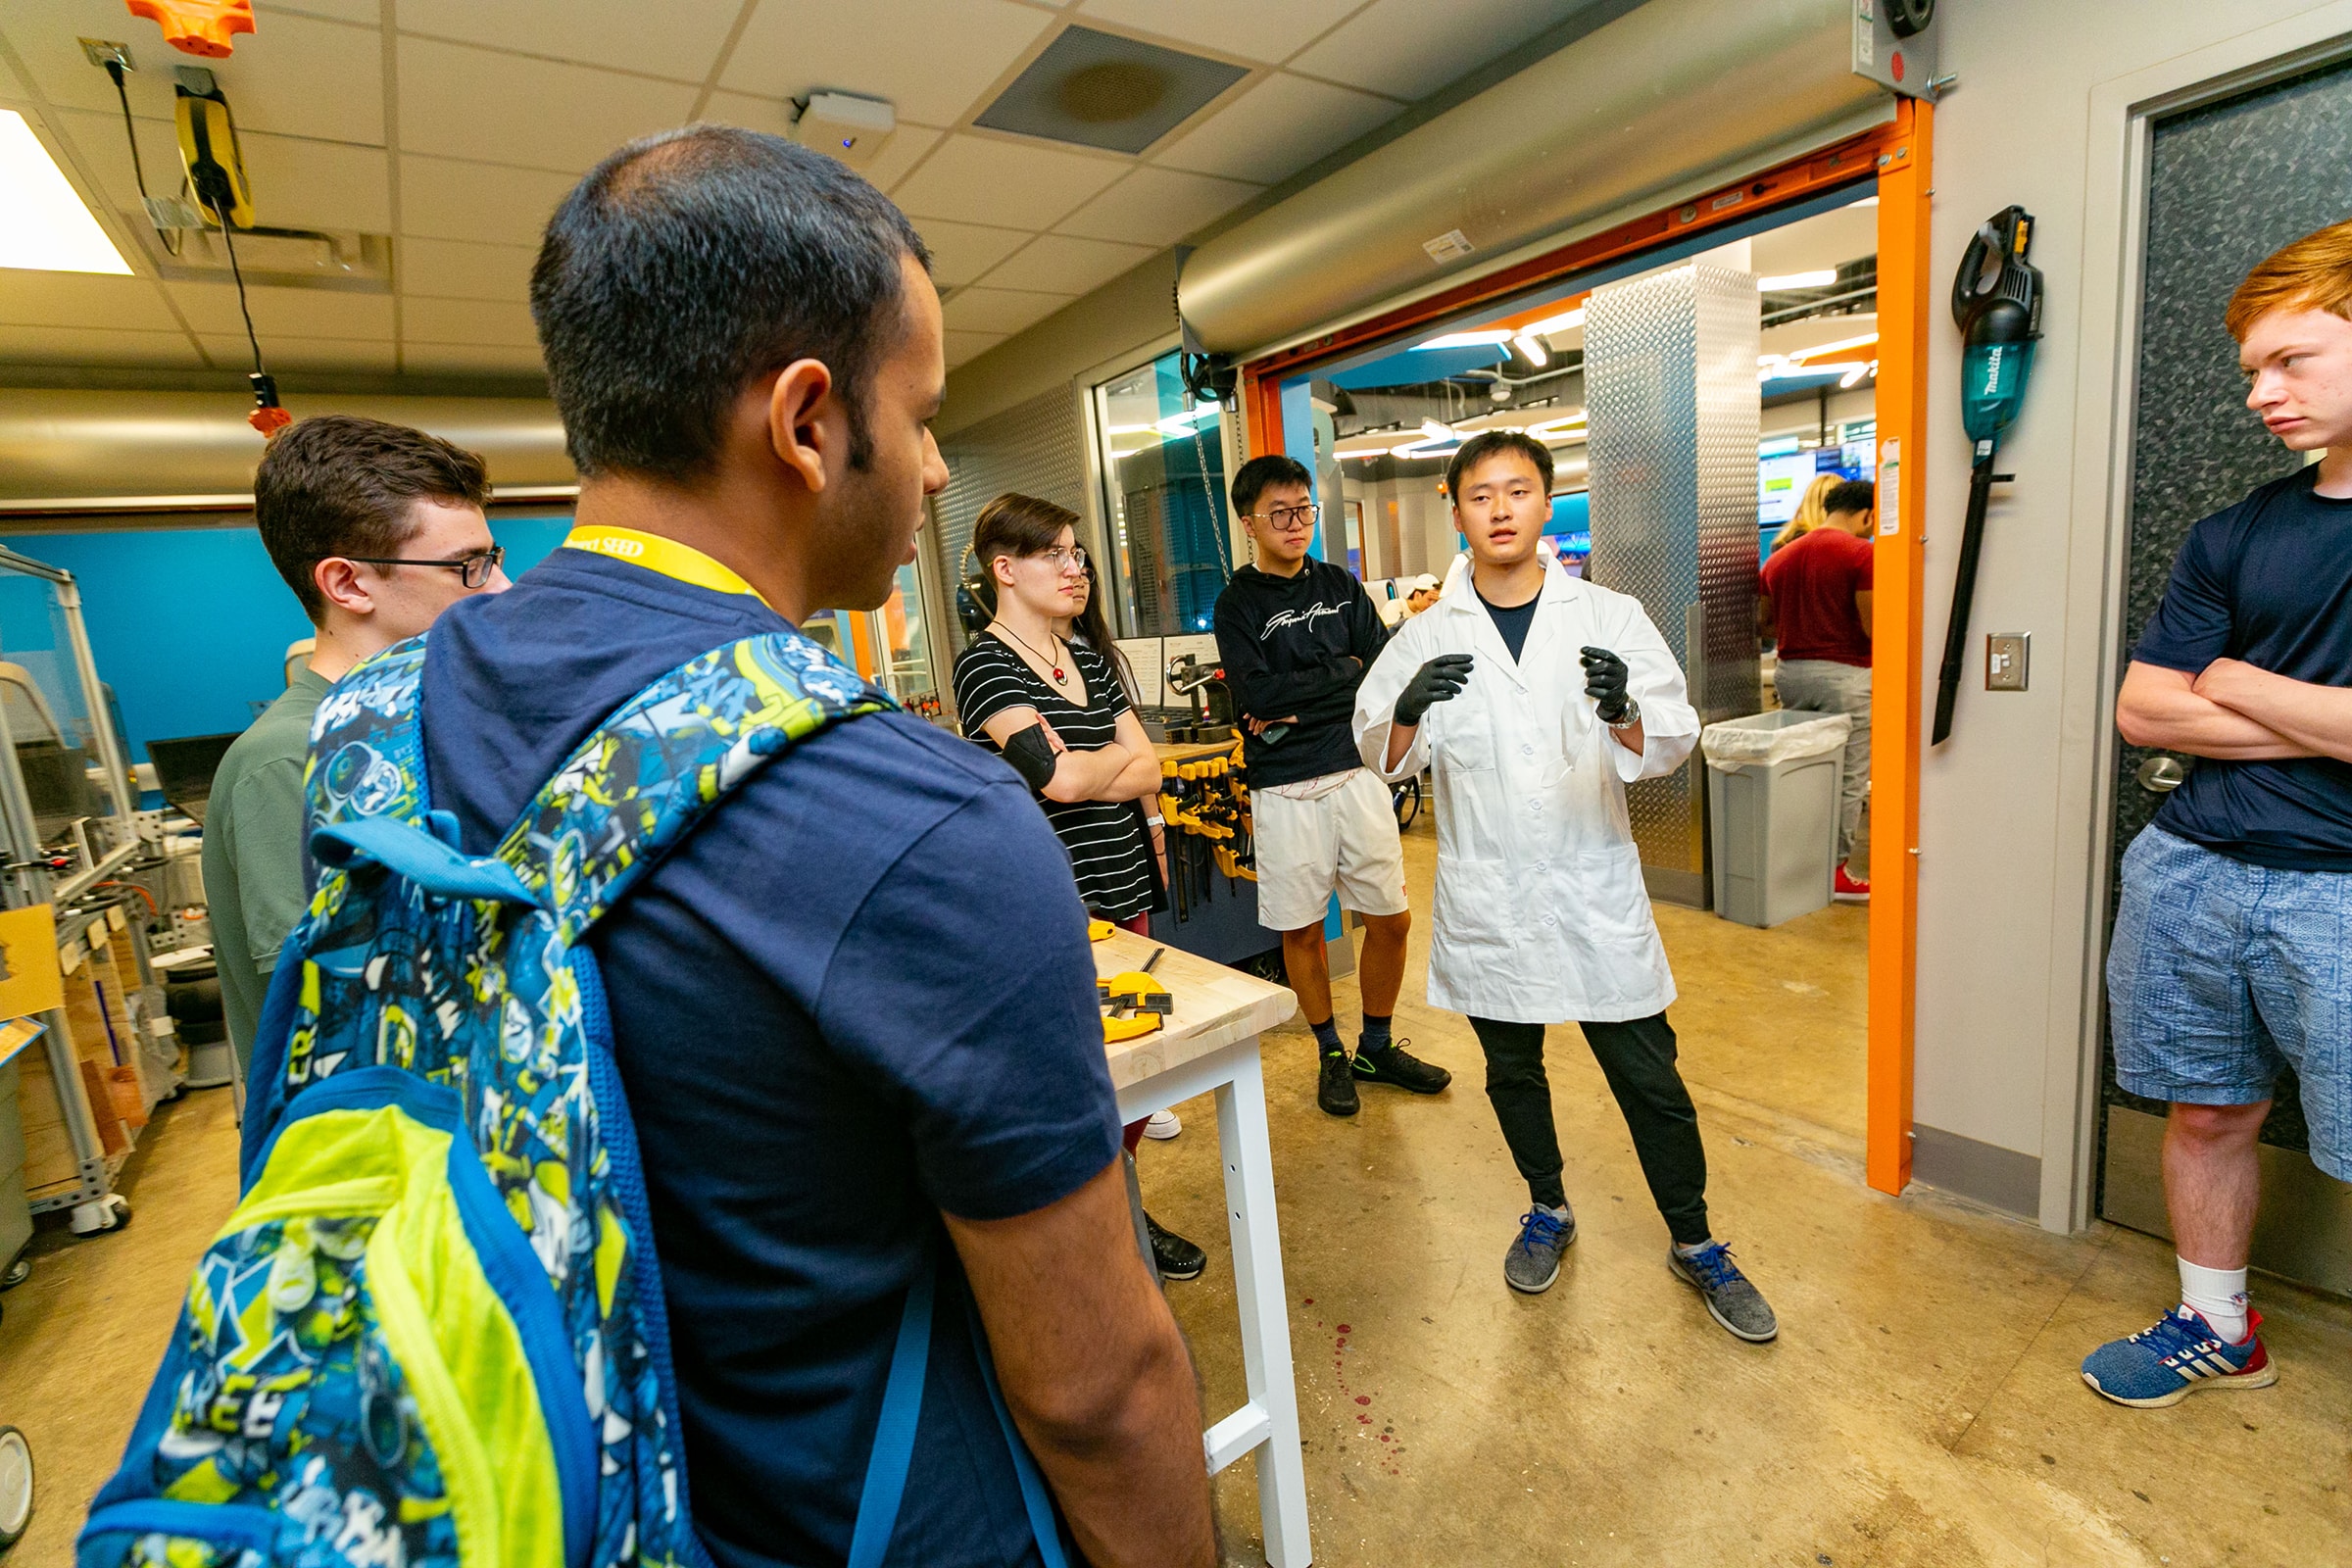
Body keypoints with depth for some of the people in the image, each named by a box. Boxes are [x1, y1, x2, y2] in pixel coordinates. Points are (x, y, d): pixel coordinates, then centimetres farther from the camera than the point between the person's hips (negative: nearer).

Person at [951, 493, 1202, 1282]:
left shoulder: (1090, 661, 14)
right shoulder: (986, 664, -9)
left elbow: (1151, 774, 7)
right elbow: (1061, 779, -20)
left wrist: (1081, 772, -11)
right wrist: (1121, 753, -1)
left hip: (1125, 890, 7)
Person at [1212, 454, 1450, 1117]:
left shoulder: (1340, 585, 11)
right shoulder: (1238, 602, -1)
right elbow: (1256, 696, -15)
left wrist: (1301, 706, -11)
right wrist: (1345, 671, -8)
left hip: (1358, 772, 4)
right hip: (1286, 790, -3)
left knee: (1391, 919, 8)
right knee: (1302, 929, 7)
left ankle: (1376, 1047, 29)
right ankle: (1332, 1053, 29)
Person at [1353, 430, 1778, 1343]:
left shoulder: (1609, 618, -2)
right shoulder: (1431, 636, 0)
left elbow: (1672, 742, -9)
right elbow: (1381, 756, -3)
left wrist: (1627, 715, -32)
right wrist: (1408, 712, -26)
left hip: (1595, 894, -1)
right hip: (1488, 901, 2)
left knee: (1651, 1081, 9)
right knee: (1512, 1072, 18)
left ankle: (1694, 1244, 34)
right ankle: (1547, 1210, 44)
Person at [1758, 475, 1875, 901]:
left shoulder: (1780, 557, 11)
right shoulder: (1861, 553, -9)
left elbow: (1764, 622, 16)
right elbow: (1872, 627, -14)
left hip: (1788, 672, 7)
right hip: (1843, 674, -7)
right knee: (1848, 776, 2)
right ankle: (1835, 871, 7)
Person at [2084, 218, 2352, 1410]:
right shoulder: (2235, 536, 9)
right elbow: (2141, 709, 5)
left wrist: (2237, 684, -4)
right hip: (2192, 874, 5)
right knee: (2208, 1117, 16)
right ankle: (2217, 1331, 35)